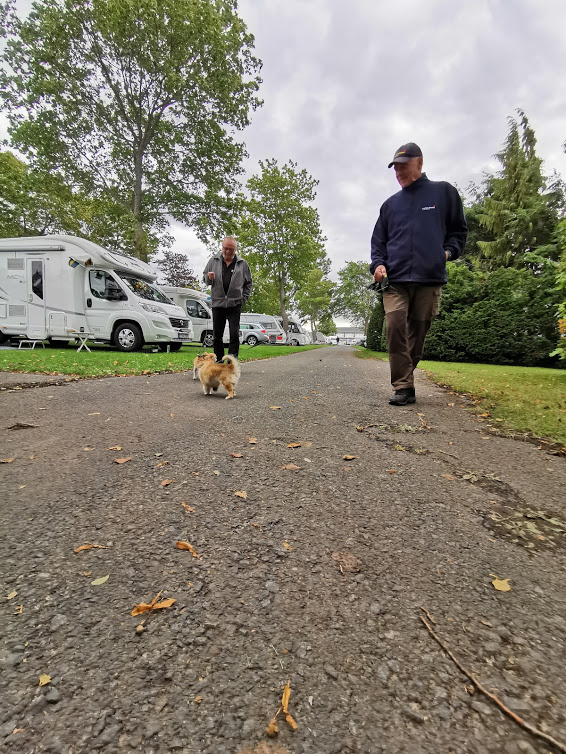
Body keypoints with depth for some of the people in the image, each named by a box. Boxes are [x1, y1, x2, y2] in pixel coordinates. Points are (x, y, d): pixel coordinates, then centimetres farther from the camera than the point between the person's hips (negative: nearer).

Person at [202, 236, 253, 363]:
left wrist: (243, 299, 1)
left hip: (234, 305, -1)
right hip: (217, 303, 2)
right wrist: (209, 278, -8)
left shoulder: (242, 263, 6)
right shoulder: (213, 260, 8)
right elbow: (204, 277, 16)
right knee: (217, 335, 5)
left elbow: (248, 284, 12)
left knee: (234, 335, -6)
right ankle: (219, 362, 16)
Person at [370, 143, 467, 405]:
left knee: (418, 332, 3)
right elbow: (378, 240, 20)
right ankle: (404, 387, -12)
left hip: (430, 278, -1)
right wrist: (378, 264, 1)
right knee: (395, 328, -16)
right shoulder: (390, 204, 20)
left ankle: (404, 380, 17)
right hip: (395, 279, 1)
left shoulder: (443, 192, 14)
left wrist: (449, 251, -2)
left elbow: (459, 230, 17)